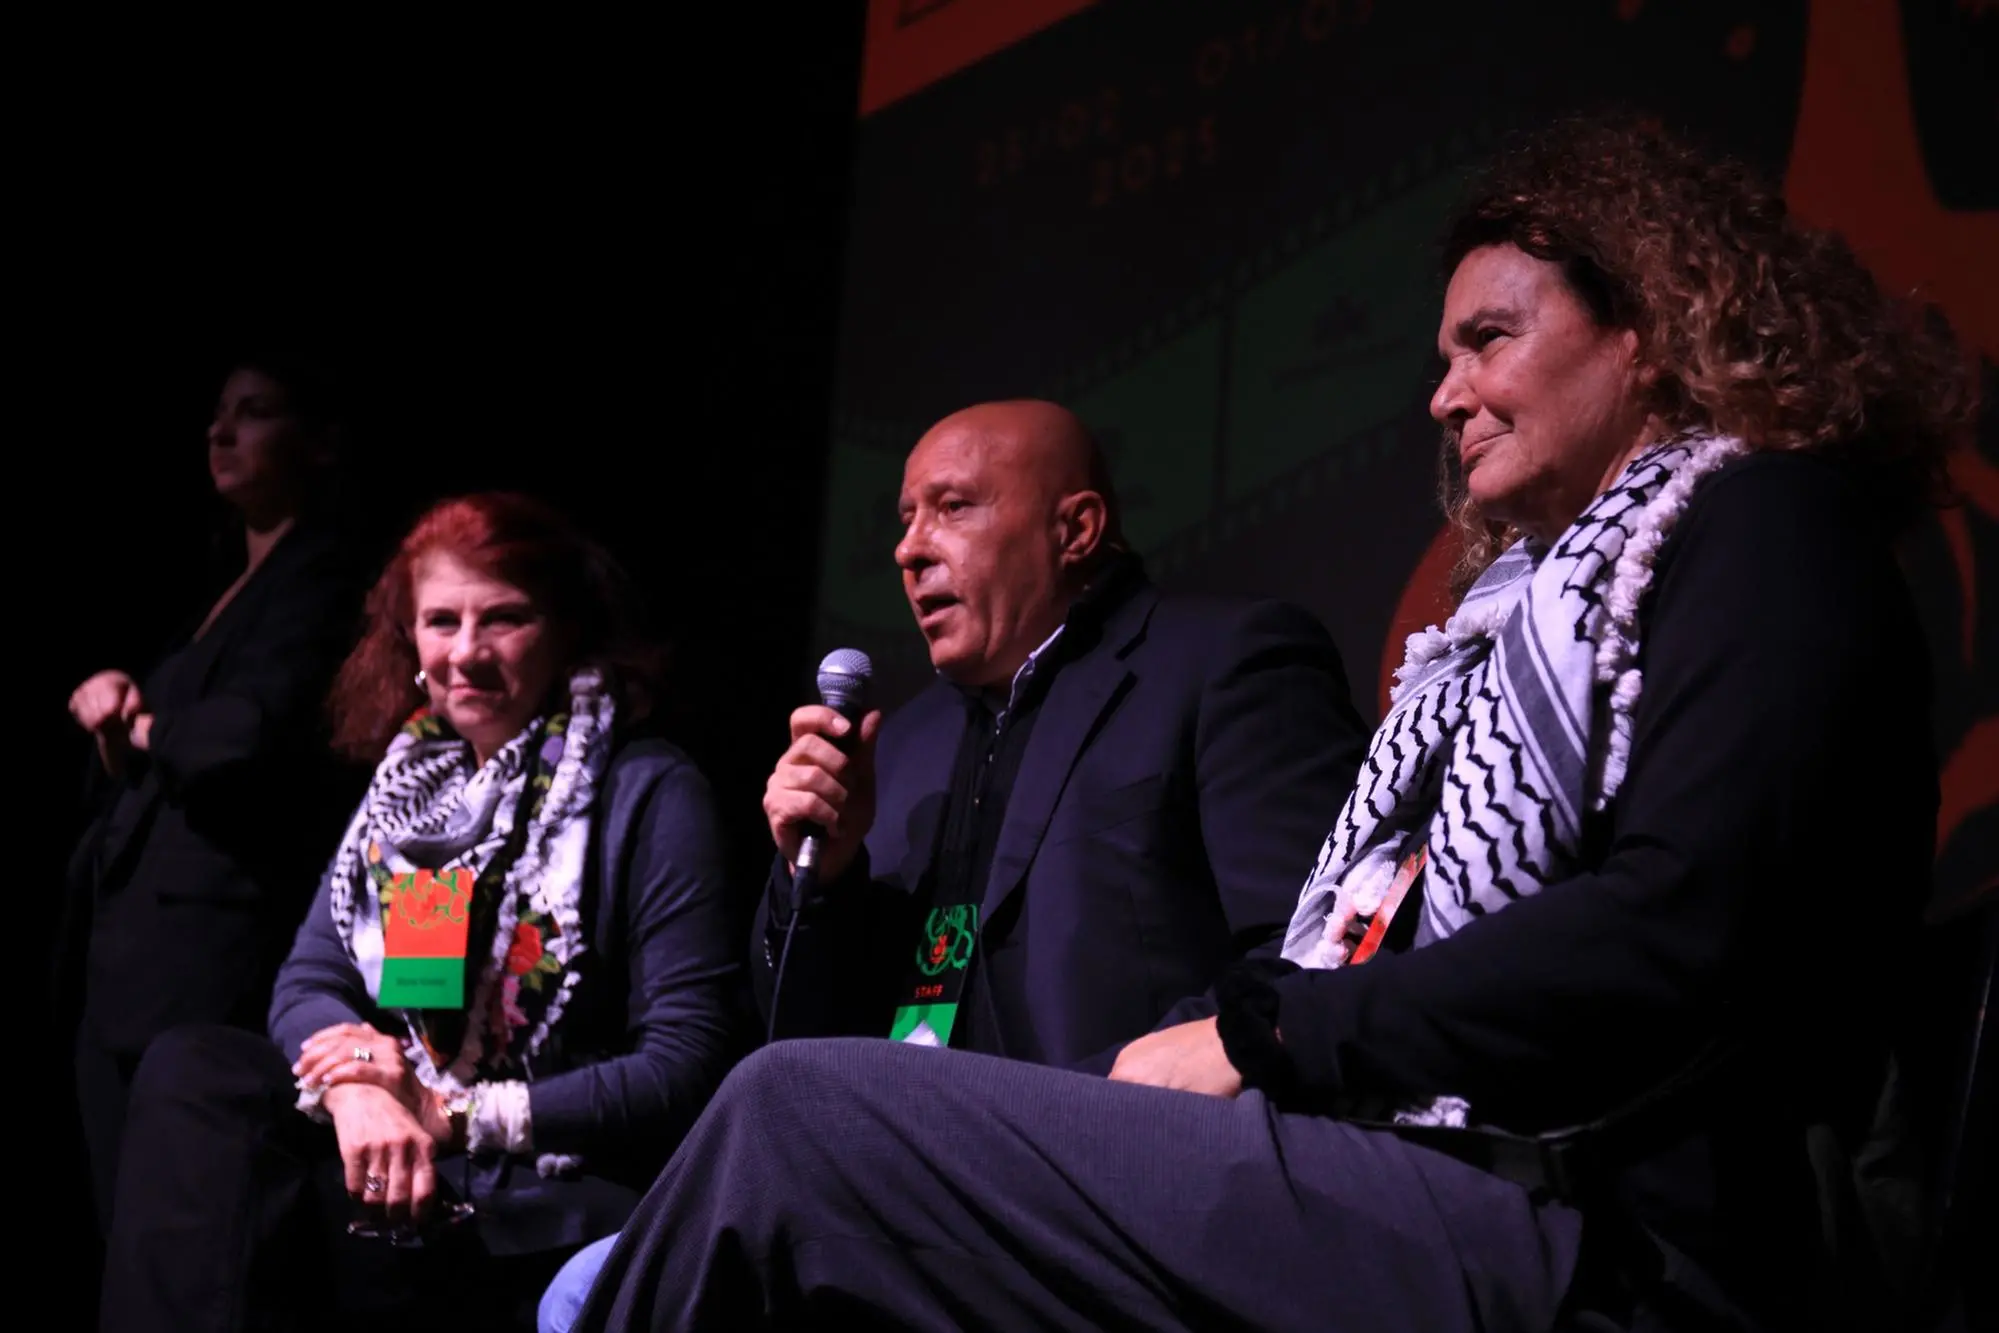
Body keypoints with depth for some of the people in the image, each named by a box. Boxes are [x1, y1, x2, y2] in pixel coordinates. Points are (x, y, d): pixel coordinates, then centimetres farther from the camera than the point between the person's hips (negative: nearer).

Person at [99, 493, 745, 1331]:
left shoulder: (648, 793, -7)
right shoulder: (408, 783, 13)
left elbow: (687, 1065, -13)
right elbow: (308, 985, 7)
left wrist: (455, 1116, -18)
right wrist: (358, 1087, -19)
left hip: (559, 1211, -7)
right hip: (403, 1172, 7)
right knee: (190, 1071, -16)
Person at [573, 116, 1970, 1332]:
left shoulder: (1772, 534, -1)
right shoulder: (1548, 593, 27)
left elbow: (1679, 931, -17)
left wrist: (1267, 1035, -10)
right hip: (1411, 1174, 9)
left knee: (803, 1110, -17)